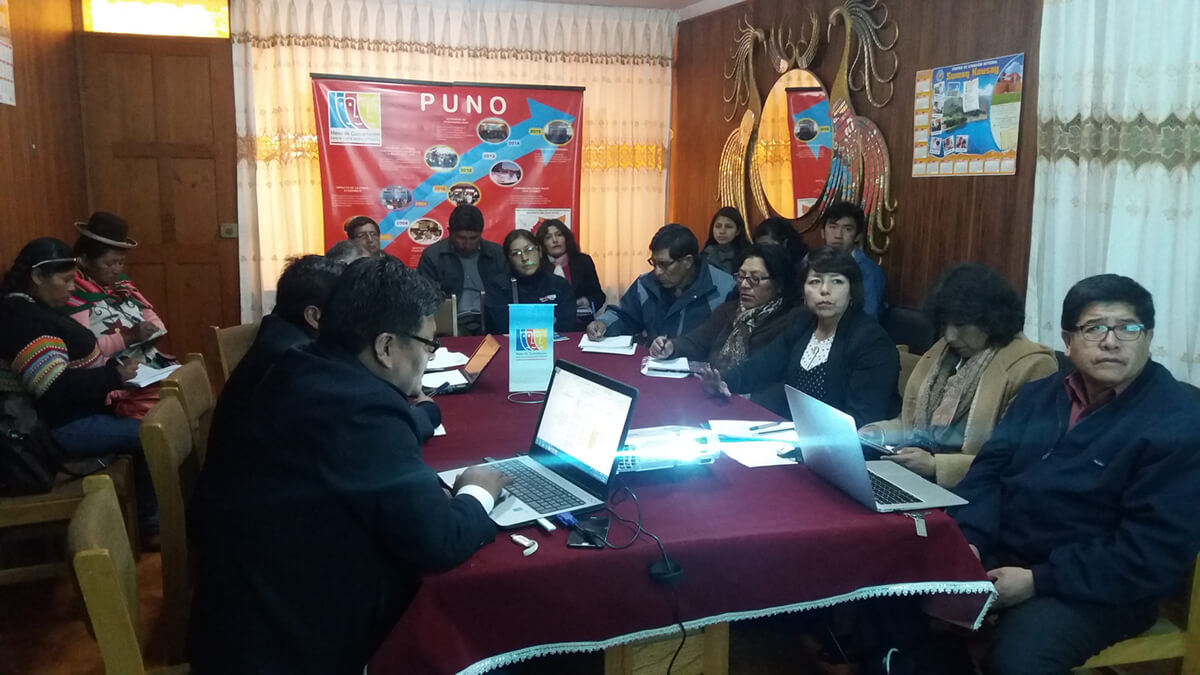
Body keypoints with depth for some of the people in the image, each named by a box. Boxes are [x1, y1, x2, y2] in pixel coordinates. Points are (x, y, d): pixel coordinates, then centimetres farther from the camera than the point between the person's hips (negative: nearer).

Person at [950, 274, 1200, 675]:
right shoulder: (1038, 395, 11)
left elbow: (1154, 552, -17)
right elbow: (988, 472, 8)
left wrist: (1039, 581, -21)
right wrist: (968, 540, -12)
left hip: (1096, 587, -6)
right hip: (999, 555, 6)